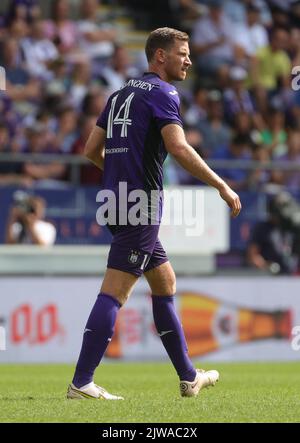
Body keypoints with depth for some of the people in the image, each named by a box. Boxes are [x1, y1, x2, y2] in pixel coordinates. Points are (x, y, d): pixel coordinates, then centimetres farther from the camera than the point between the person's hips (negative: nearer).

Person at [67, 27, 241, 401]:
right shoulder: (162, 93, -8)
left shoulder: (122, 93, 17)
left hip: (118, 200, 10)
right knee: (114, 292, -11)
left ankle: (189, 377, 24)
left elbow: (92, 150, 17)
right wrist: (222, 187, -16)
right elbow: (178, 148, -21)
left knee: (165, 282, 17)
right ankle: (81, 383, -14)